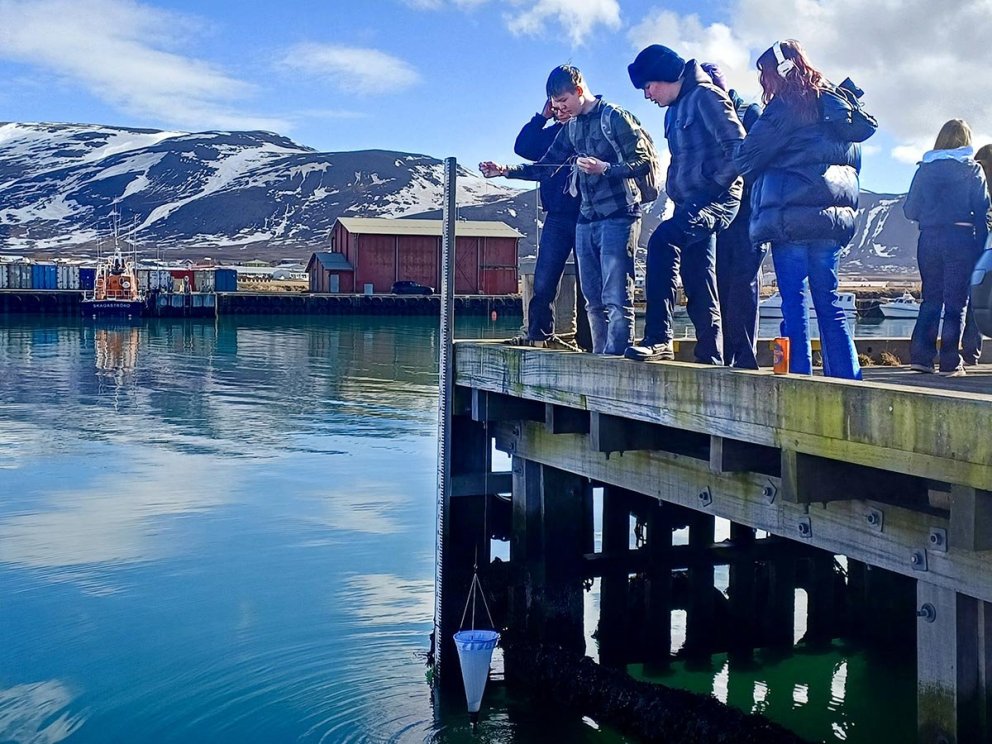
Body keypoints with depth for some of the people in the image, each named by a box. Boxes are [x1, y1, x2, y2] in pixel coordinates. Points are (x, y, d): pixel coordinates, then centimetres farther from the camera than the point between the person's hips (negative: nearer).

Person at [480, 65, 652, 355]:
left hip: (618, 216, -7)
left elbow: (644, 162, -9)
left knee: (616, 298, -11)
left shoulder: (614, 117, -6)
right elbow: (545, 166, 18)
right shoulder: (571, 127, 15)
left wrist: (605, 168, -22)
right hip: (586, 219, 8)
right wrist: (505, 170, 6)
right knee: (593, 300, 7)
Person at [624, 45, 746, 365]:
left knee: (663, 240, -30)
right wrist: (675, 193, 16)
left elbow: (740, 146, -16)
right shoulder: (674, 110, 20)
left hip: (716, 200, -10)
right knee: (698, 283, 8)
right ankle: (710, 356, 14)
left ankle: (658, 338, -32)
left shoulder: (705, 96, -7)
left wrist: (718, 183, -14)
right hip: (689, 204, 10)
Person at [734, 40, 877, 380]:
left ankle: (799, 379, -5)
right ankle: (848, 381, 6)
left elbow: (747, 158, -6)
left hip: (791, 214, -7)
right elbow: (854, 160, 22)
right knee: (829, 303, 8)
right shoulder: (838, 101, 18)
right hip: (834, 216, 7)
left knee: (793, 301, -4)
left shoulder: (787, 105, -6)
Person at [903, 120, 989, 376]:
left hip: (929, 240, 3)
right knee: (956, 302, 1)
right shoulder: (972, 170, 0)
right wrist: (981, 247, 2)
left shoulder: (925, 168, 7)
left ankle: (920, 356, 5)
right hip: (961, 239, -3)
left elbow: (910, 210, 6)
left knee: (931, 299, 13)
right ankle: (950, 362, -1)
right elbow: (982, 211, -3)